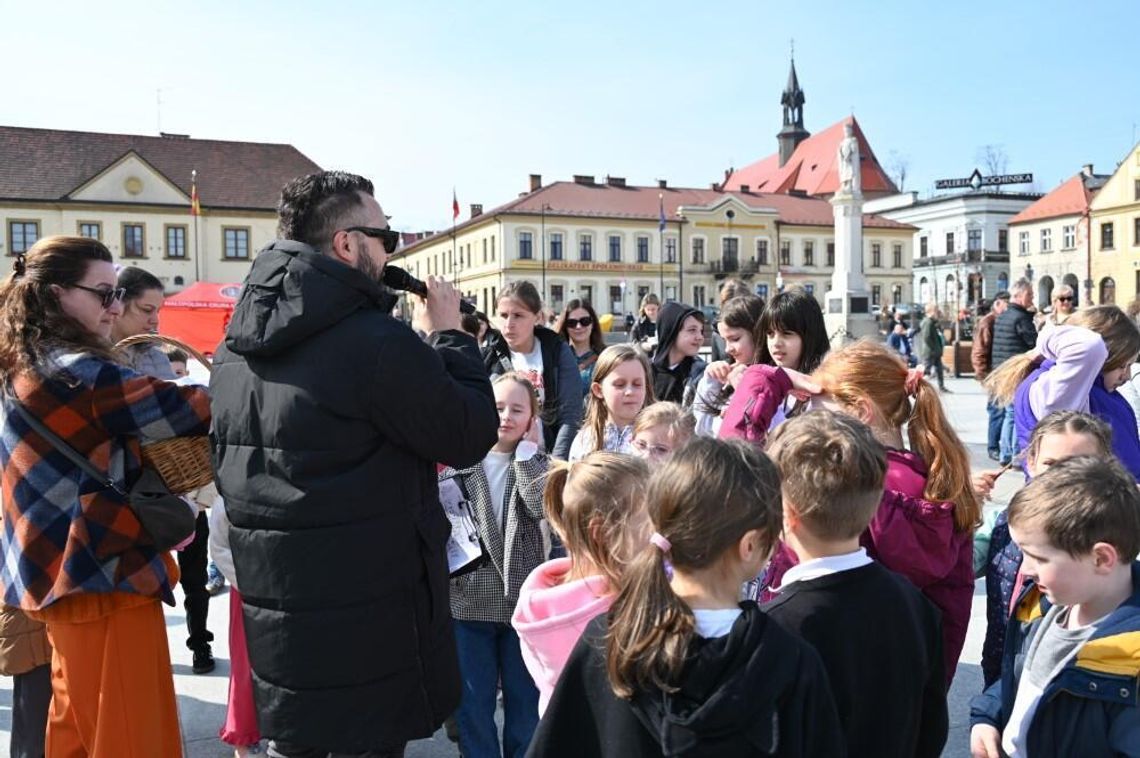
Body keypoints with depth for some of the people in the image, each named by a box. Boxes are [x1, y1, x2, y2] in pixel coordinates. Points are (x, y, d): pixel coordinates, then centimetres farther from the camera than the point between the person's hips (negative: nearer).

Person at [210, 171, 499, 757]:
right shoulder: (376, 341, -20)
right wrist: (448, 335, 0)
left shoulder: (236, 347, 7)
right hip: (367, 617, -7)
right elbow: (471, 436, -11)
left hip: (271, 607, 8)